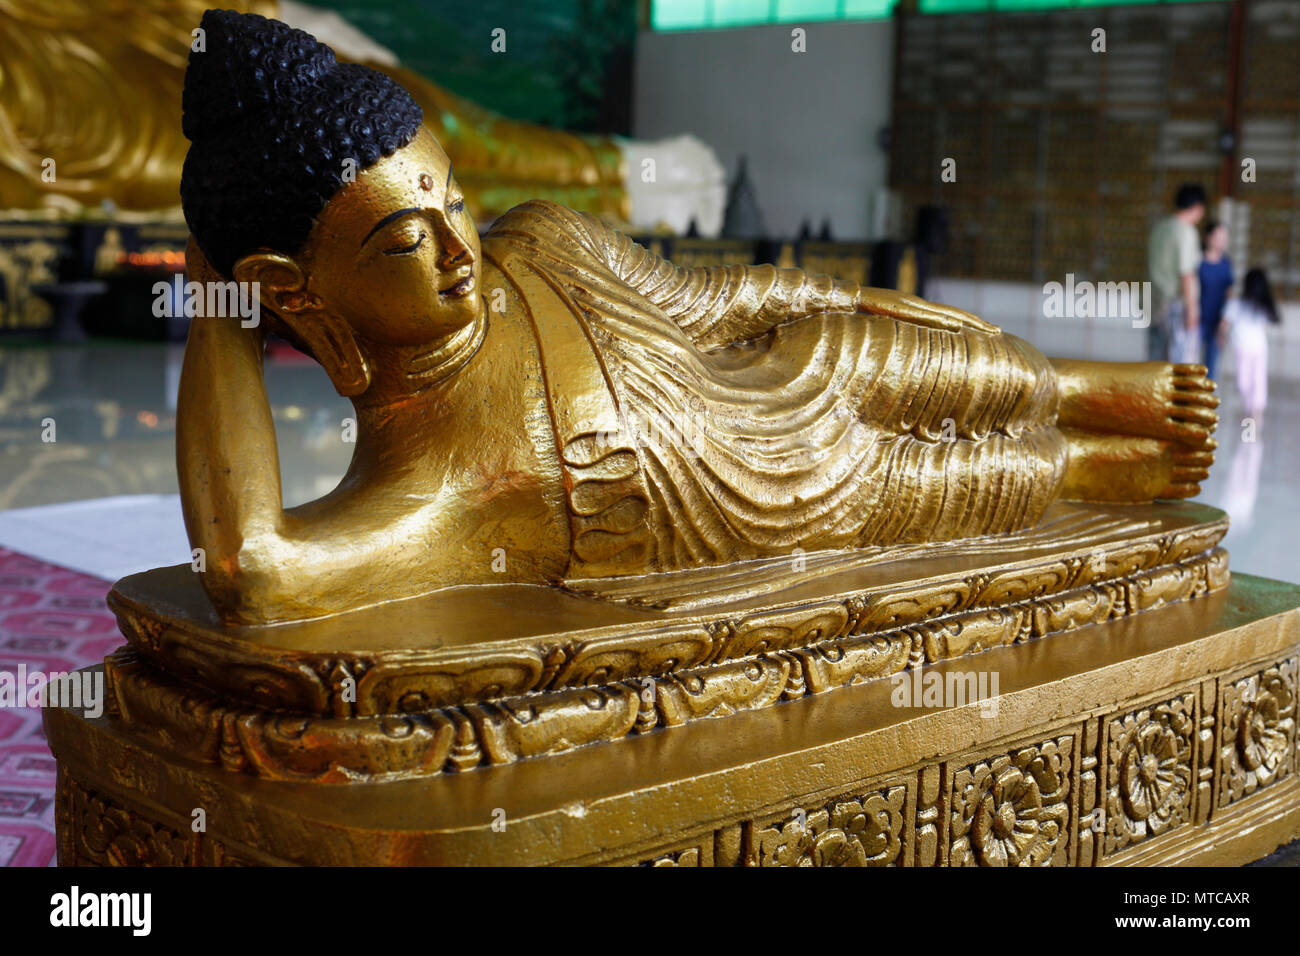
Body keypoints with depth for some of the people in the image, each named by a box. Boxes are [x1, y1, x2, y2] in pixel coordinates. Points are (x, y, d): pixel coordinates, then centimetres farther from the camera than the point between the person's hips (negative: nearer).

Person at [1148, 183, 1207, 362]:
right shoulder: (1186, 231, -13)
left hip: (1155, 305, 8)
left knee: (1155, 359, 11)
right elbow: (1186, 273, -17)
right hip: (1177, 304, -8)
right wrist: (1191, 307, -16)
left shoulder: (1159, 227, 12)